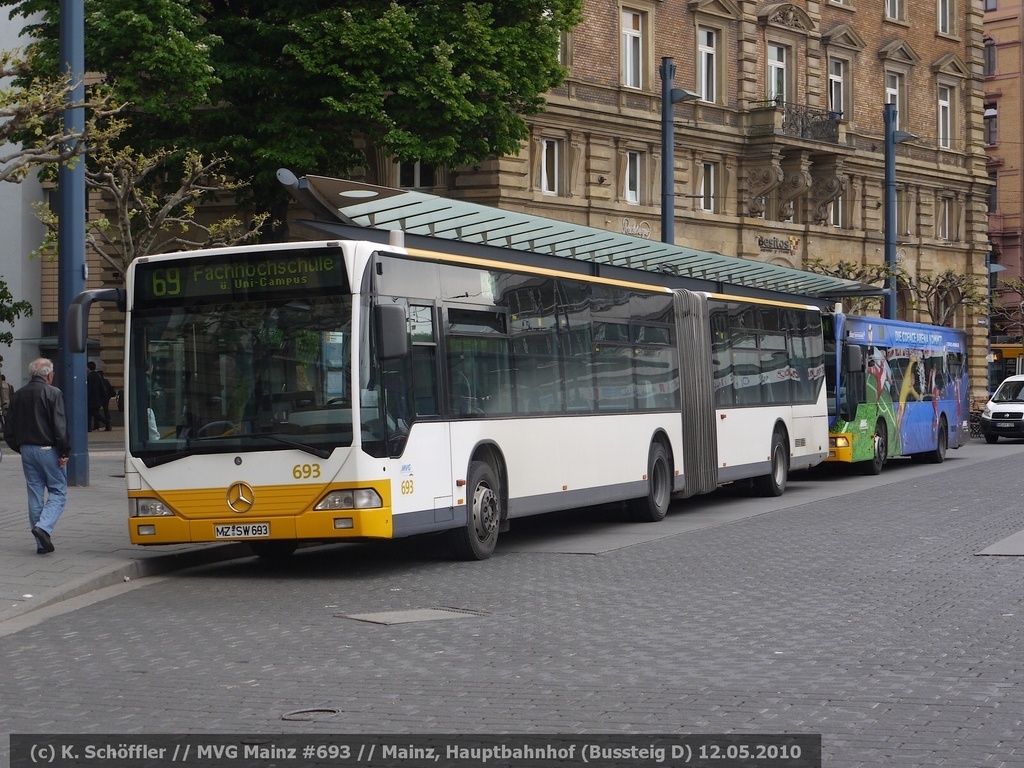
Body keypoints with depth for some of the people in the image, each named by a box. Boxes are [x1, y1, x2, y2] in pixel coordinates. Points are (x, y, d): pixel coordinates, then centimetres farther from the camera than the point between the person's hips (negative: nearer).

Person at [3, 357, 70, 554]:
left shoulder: (18, 395, 9)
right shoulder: (53, 393, -9)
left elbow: (9, 429, 11)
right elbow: (60, 427, -16)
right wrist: (65, 452, -11)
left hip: (27, 450, 6)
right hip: (48, 449, -6)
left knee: (35, 495, 9)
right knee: (58, 491, 2)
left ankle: (42, 543, 10)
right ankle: (44, 527, -20)